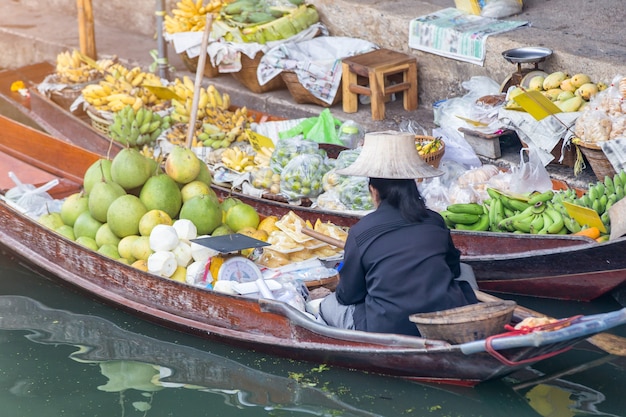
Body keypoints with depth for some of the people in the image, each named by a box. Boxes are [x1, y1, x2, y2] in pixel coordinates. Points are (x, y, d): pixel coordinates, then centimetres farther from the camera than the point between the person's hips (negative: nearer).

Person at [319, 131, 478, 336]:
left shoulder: (361, 231, -4)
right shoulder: (435, 221, 5)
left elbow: (348, 296, 5)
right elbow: (454, 267, 21)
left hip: (387, 330, -2)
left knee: (328, 305, 23)